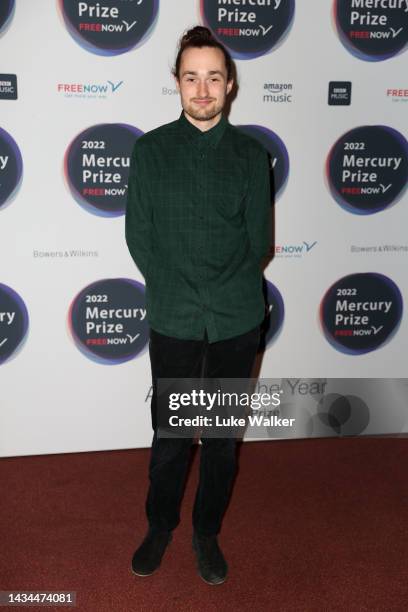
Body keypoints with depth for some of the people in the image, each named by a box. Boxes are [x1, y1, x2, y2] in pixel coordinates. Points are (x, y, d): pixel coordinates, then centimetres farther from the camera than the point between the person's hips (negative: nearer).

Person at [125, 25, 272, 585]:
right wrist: (176, 291, -3)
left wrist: (221, 289, -3)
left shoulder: (251, 154, 2)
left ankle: (207, 532, 35)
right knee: (170, 434, 12)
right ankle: (160, 527, 37)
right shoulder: (150, 149, 0)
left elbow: (259, 240, 2)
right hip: (173, 322, 0)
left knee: (223, 435, 13)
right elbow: (139, 237, 0)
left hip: (237, 321, 1)